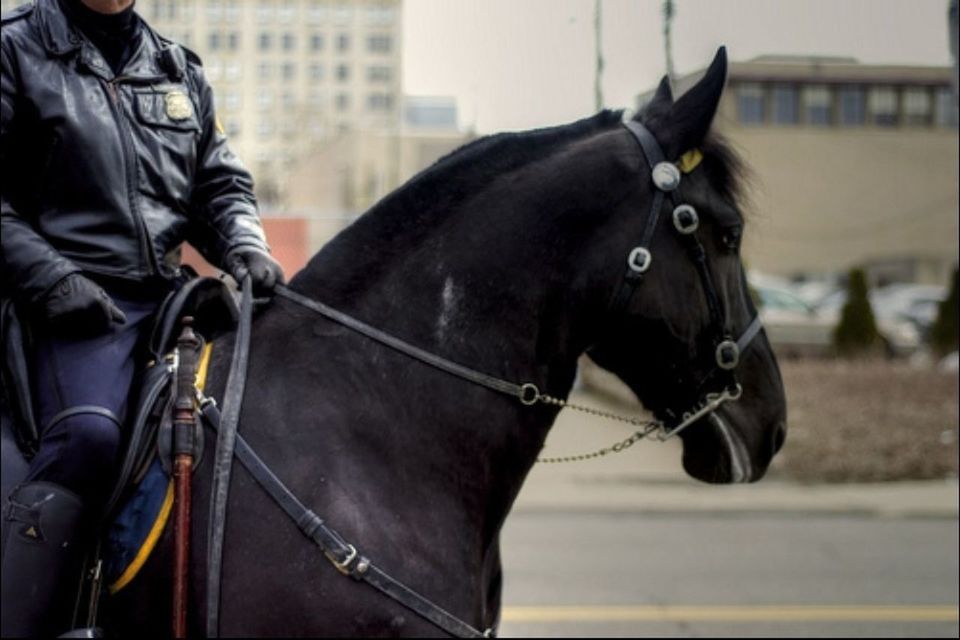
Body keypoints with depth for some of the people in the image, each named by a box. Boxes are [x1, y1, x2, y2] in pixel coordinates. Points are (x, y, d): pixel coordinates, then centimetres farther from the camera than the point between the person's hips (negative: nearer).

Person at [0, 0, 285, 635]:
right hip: (79, 300, -6)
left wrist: (244, 247, 0)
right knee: (86, 435, -32)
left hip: (170, 295, 7)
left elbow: (221, 185, 22)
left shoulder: (180, 68, 19)